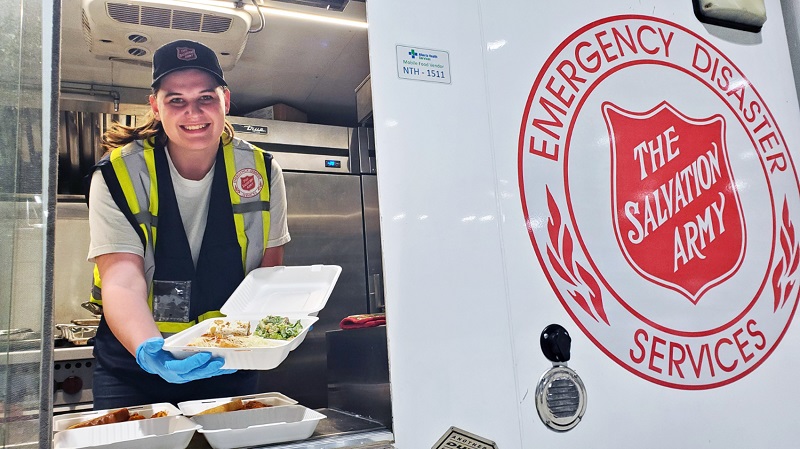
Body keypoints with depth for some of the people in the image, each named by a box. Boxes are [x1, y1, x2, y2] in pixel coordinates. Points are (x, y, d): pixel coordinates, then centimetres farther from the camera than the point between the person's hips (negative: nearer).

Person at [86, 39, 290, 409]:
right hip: (134, 360, -2)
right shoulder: (118, 175, -14)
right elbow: (122, 283, -24)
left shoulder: (262, 171, -8)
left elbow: (269, 270, 0)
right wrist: (149, 351, -43)